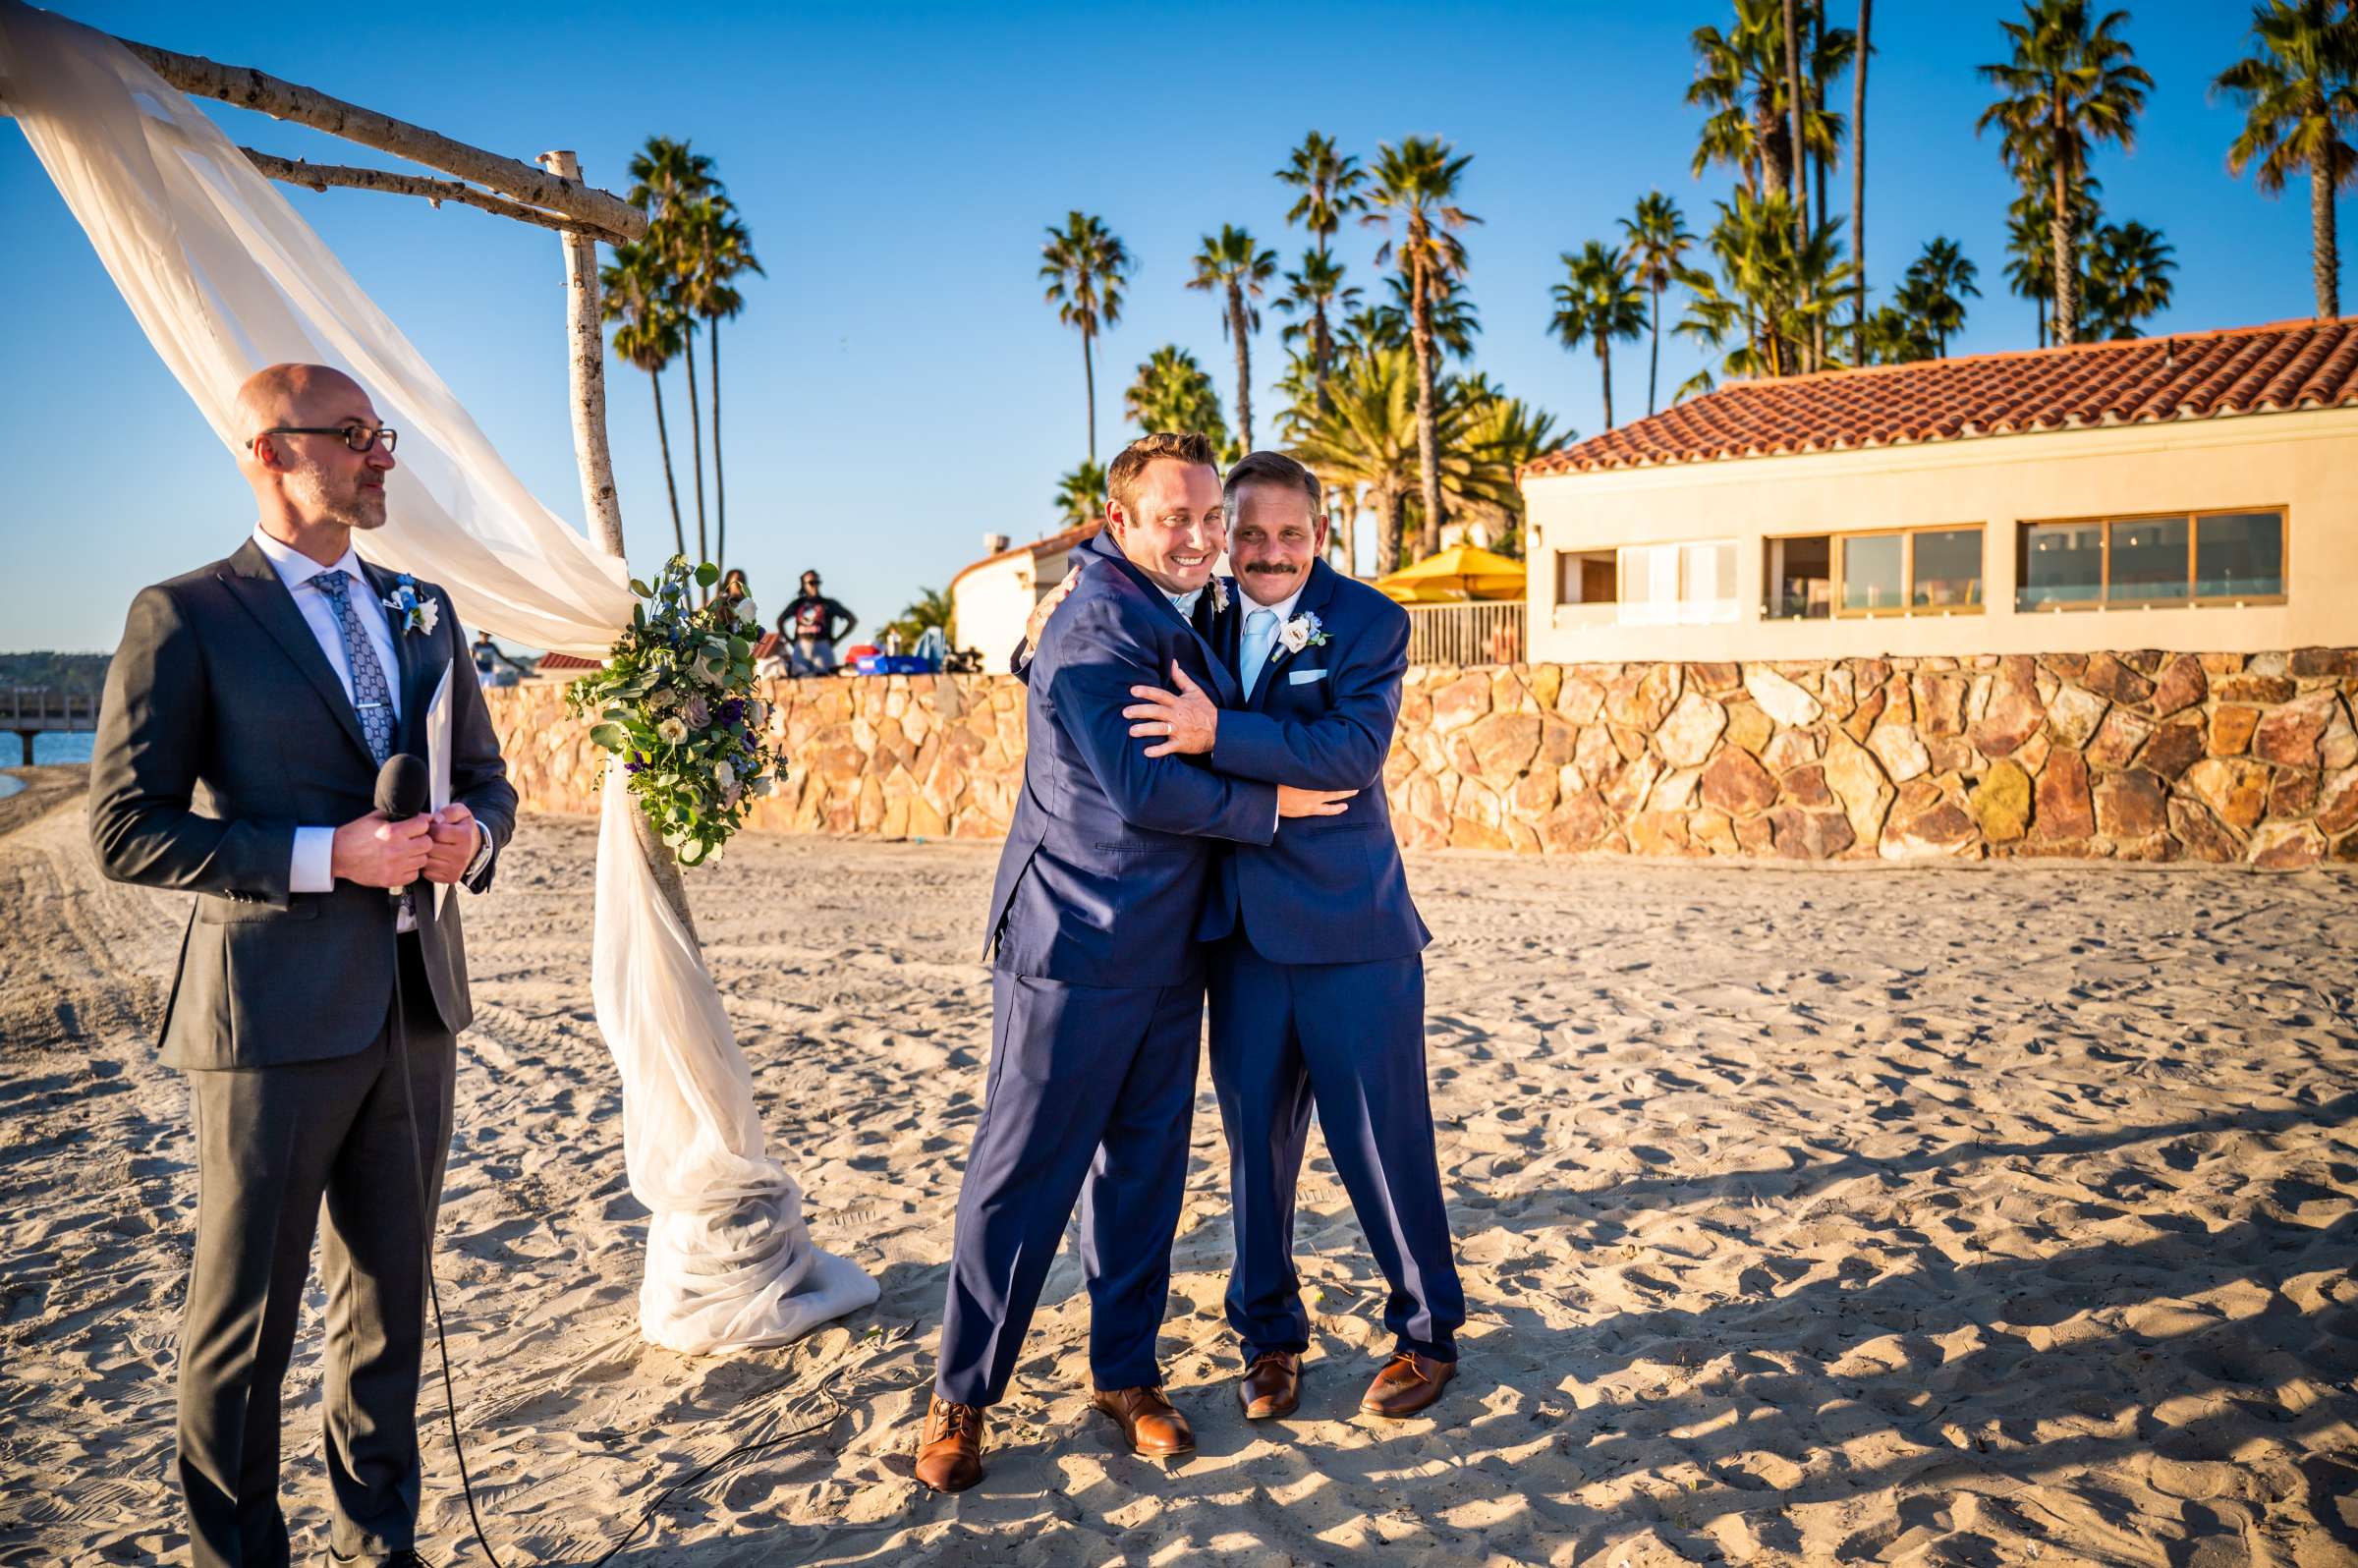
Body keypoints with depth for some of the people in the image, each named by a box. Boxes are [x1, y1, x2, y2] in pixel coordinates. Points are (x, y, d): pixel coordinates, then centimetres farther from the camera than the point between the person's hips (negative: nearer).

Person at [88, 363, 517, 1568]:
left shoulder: (422, 611, 12)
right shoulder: (186, 618, -6)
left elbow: (487, 777, 18)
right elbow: (125, 828, -10)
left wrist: (473, 834, -5)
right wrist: (324, 856, -19)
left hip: (417, 1003, 6)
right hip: (275, 1015, -6)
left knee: (388, 1299, 17)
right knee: (245, 1320, 7)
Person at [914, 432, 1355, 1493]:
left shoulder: (1191, 616, 12)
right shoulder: (1096, 630, -16)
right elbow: (1143, 787, -22)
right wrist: (1268, 802, -13)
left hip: (1167, 953, 8)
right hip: (1075, 948, -8)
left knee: (1144, 1168, 14)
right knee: (1023, 1172, 2)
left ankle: (1125, 1373, 29)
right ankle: (961, 1396, 16)